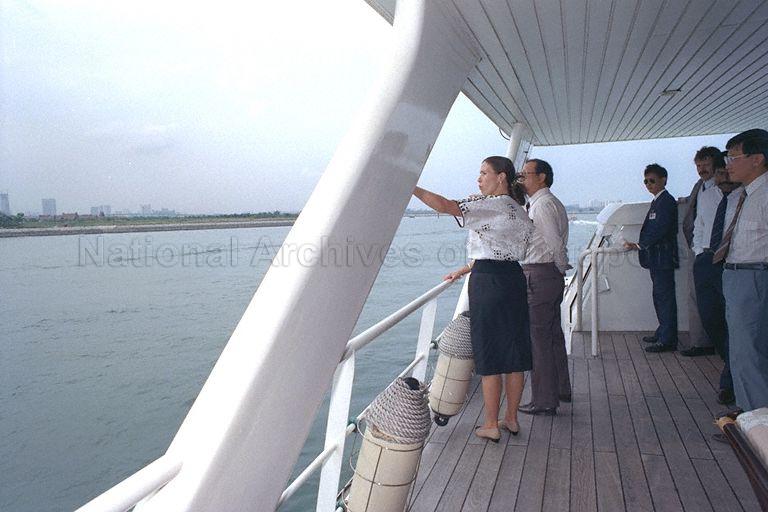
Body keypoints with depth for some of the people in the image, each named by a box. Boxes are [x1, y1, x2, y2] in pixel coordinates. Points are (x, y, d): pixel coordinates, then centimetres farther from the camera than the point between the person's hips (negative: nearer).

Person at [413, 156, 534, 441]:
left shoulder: (491, 204, -11)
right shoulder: (518, 210, 15)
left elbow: (444, 206, -22)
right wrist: (465, 270, 22)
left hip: (488, 283, -8)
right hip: (514, 279, 9)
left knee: (490, 355, 1)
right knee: (514, 353, 13)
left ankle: (491, 425, 12)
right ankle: (511, 419, 26)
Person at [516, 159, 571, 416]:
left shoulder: (542, 204, -15)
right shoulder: (551, 202, 18)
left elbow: (555, 243, -20)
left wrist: (560, 267, -6)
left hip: (538, 276, -11)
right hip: (552, 275, 11)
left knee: (538, 337, -4)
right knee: (553, 334, 19)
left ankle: (544, 401, 5)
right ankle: (561, 390, 33)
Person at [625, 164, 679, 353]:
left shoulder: (666, 201, -13)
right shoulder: (657, 201, 17)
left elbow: (659, 229, -22)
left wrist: (639, 245, -19)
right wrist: (641, 245, 12)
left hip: (663, 259, -10)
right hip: (657, 259, 10)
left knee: (665, 297, -5)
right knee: (660, 297, 17)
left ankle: (668, 340, 0)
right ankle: (663, 333, 28)